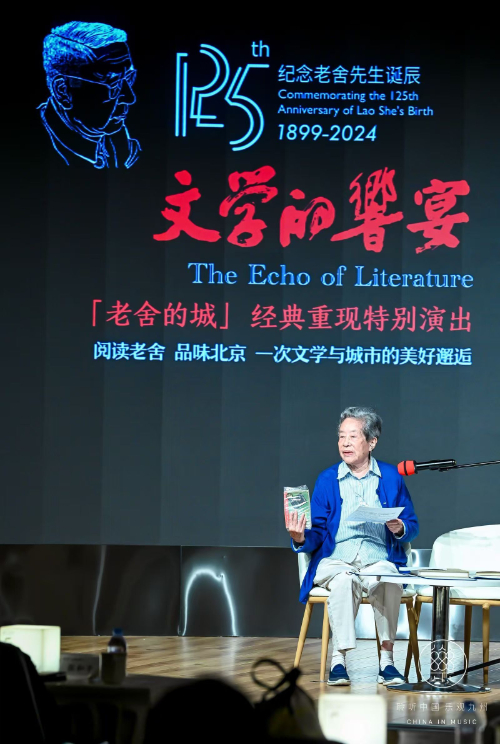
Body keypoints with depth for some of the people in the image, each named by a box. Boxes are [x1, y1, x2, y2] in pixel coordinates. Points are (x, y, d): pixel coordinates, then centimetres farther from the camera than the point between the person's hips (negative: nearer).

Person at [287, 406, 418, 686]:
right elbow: (319, 532, 8)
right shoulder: (327, 479, 13)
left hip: (379, 560, 0)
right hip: (335, 560, 0)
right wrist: (301, 538, -14)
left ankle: (387, 660, -30)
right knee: (344, 580, -36)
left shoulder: (391, 477, 12)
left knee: (387, 581, -36)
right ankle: (339, 660, -34)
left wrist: (400, 529, -12)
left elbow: (413, 526, 11)